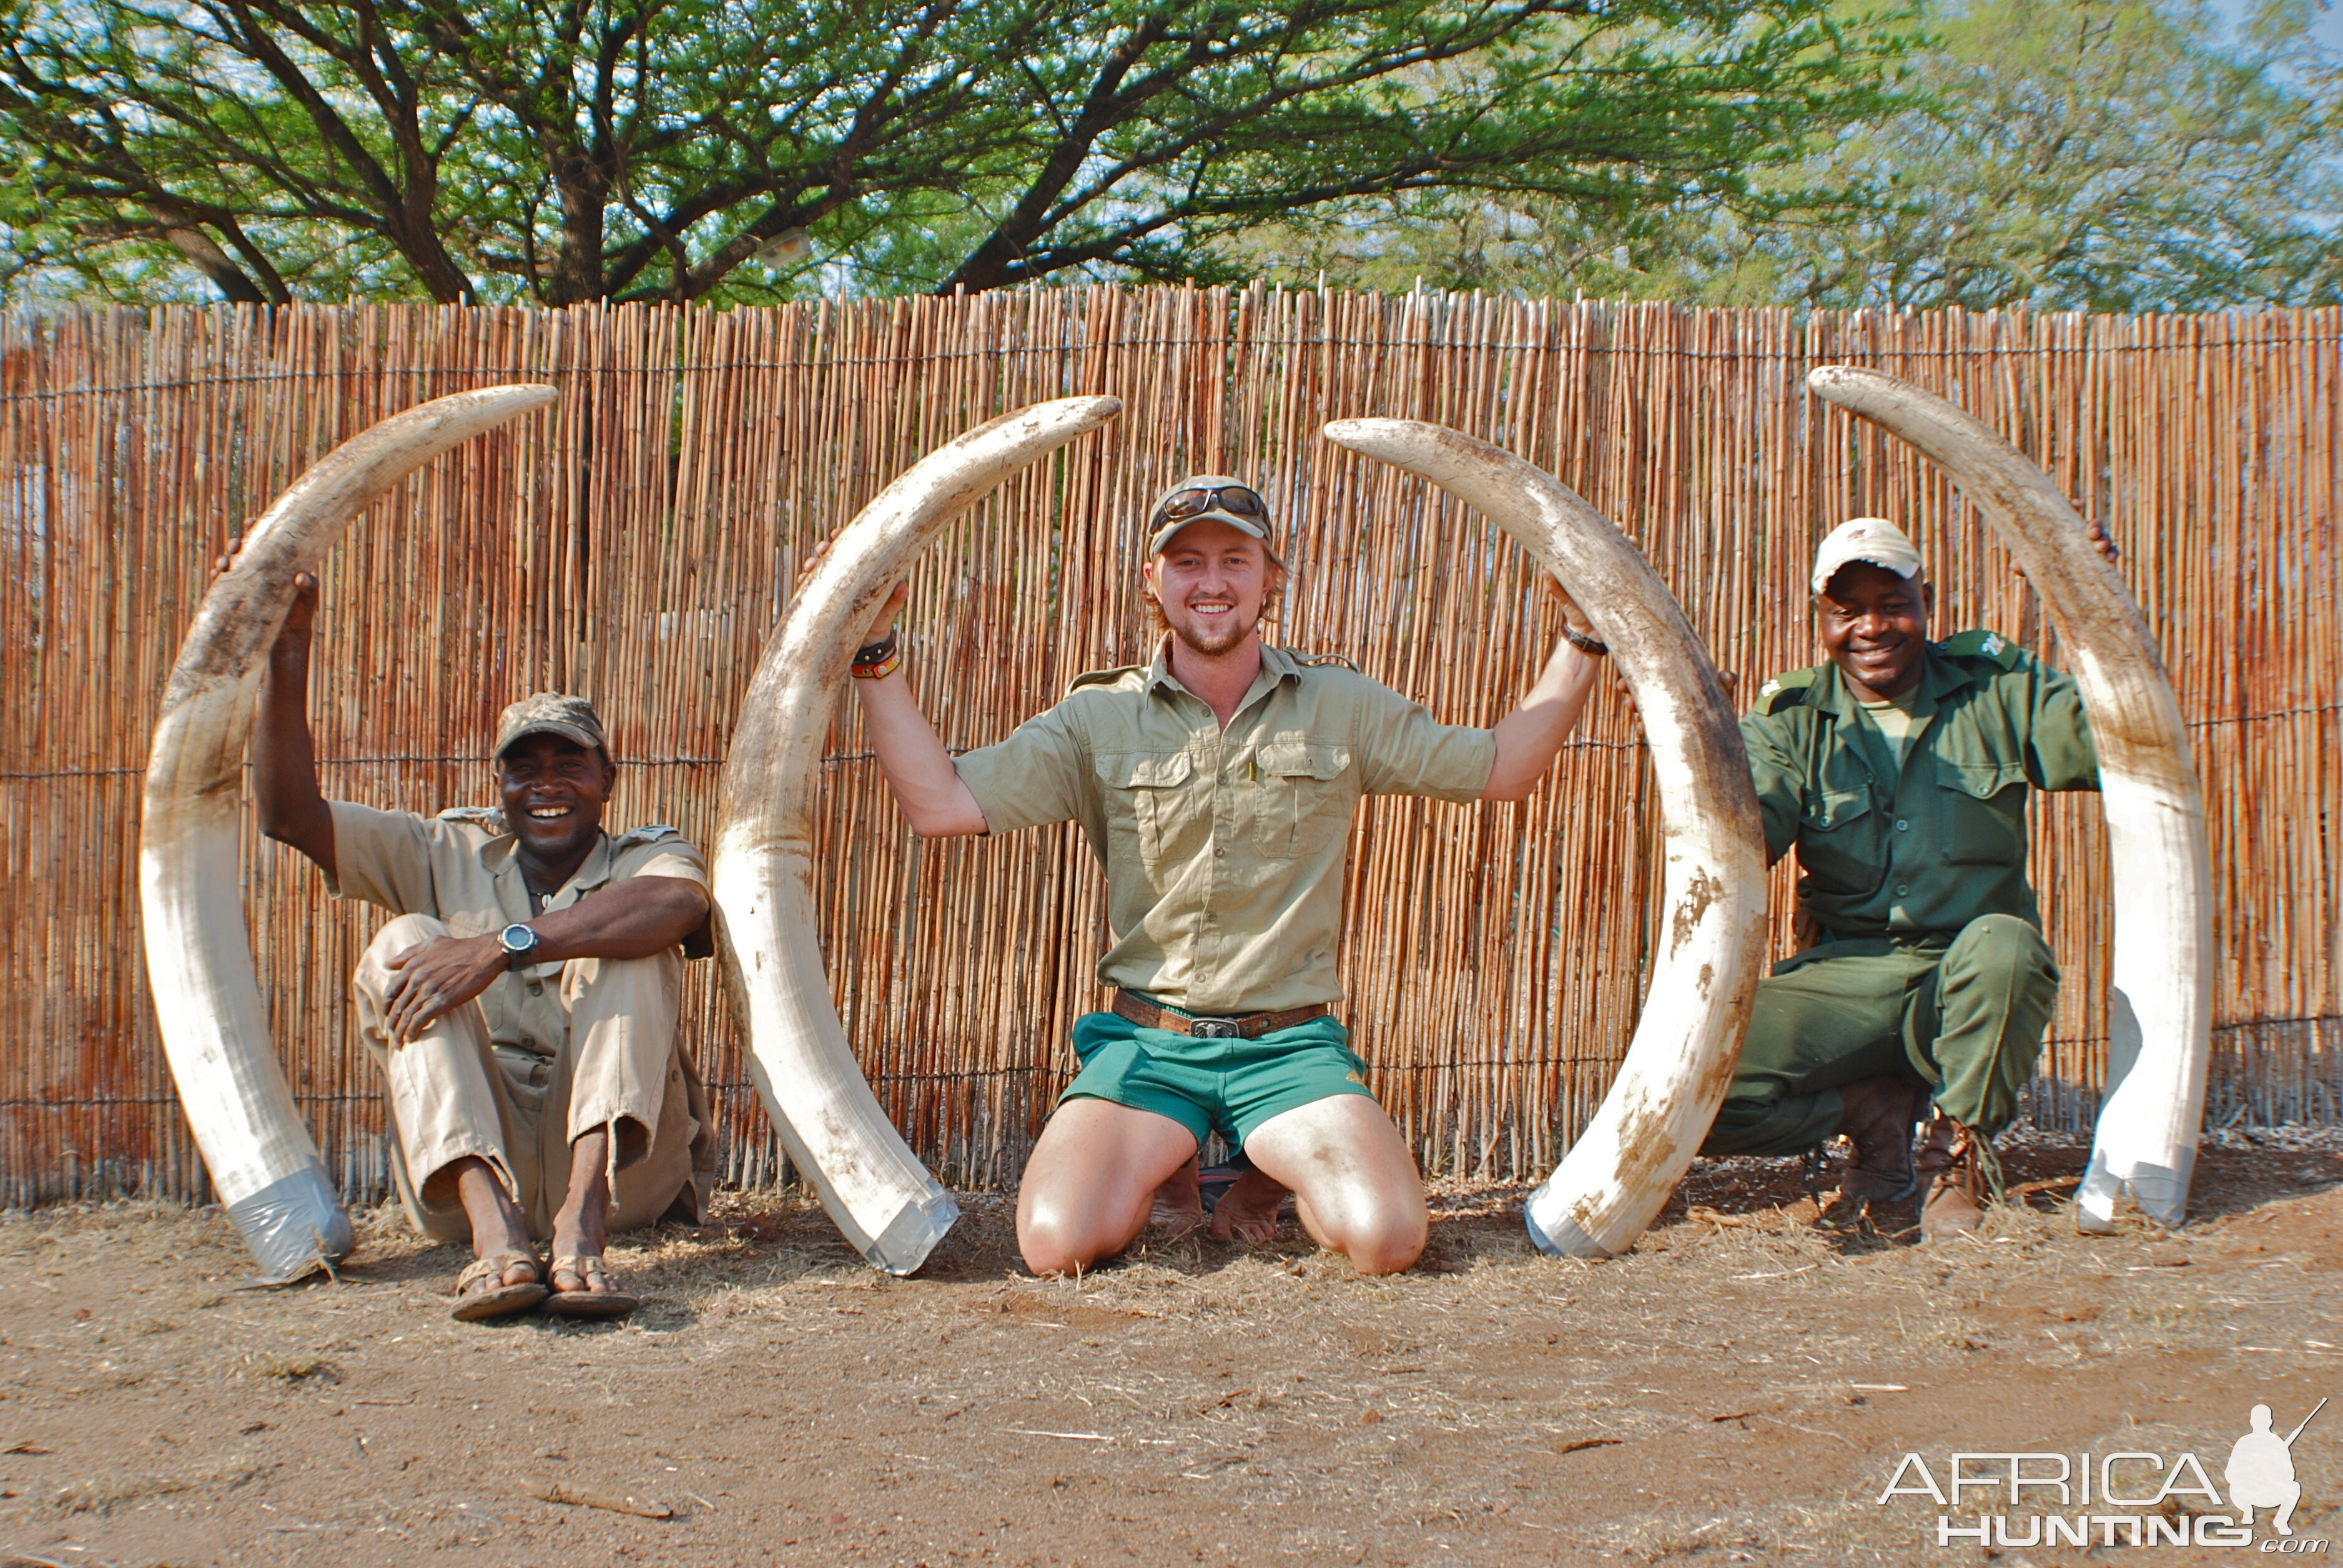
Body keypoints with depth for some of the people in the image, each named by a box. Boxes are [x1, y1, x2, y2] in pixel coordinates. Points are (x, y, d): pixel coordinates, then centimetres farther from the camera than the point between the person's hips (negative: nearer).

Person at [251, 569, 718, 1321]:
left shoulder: (648, 858, 9)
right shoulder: (448, 856, 17)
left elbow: (675, 902, -19)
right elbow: (290, 814, 5)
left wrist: (505, 945, -29)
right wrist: (288, 651, -4)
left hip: (621, 1167, -2)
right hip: (473, 1167, 2)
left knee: (629, 947, -19)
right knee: (406, 944, -14)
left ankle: (582, 1227, -39)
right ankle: (495, 1229, -38)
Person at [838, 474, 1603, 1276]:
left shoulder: (1343, 707, 6)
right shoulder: (1098, 718, 3)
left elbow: (1503, 768, 10)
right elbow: (940, 804, -5)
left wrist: (1581, 638, 3)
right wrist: (877, 653, -11)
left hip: (1291, 1043, 1)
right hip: (1147, 1039, 0)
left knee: (1388, 1237, -24)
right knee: (1058, 1242, -24)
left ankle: (1273, 1174, 13)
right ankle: (1164, 1167, 13)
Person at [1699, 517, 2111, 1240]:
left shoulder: (1994, 686, 6)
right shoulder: (1793, 720, 5)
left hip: (1967, 986, 0)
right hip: (1844, 979, 1)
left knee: (2002, 944, -38)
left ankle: (1960, 1147, -9)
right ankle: (1876, 1112, 5)